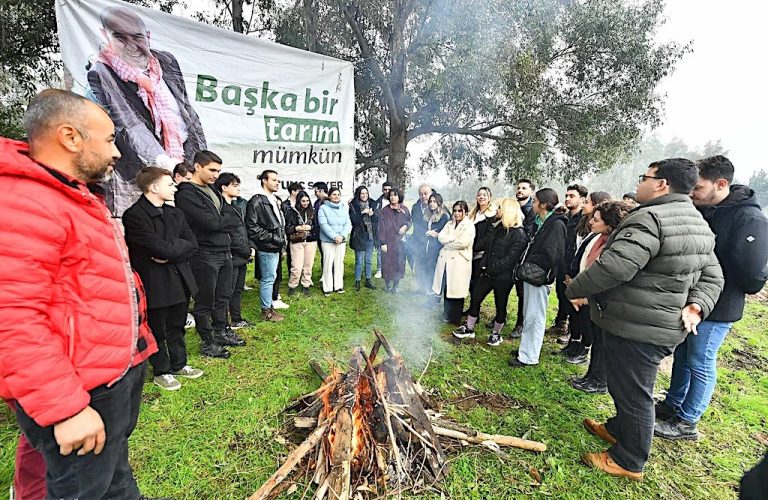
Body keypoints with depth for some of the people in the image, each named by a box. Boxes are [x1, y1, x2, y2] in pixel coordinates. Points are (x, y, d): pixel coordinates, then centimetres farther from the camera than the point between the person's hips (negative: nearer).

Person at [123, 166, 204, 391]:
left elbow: (192, 244, 1)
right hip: (155, 284, -6)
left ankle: (179, 364, 36)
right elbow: (159, 247, -25)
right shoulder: (134, 215, -14)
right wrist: (179, 246, -8)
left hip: (180, 279, 6)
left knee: (177, 327, 20)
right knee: (157, 330, 12)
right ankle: (161, 371, 30)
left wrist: (169, 254, -13)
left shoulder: (175, 213, 9)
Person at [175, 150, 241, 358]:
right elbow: (210, 222, -23)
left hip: (224, 252, 8)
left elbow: (233, 218, 8)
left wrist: (220, 220, -10)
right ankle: (207, 342, 22)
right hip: (205, 256, -8)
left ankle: (221, 332, 35)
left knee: (223, 297, 18)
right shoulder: (186, 194, -14)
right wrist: (226, 219, -6)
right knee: (205, 301, 7)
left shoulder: (212, 189, 13)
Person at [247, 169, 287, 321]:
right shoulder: (257, 201, -12)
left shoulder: (274, 200, 17)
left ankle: (268, 306, 27)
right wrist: (272, 238, -17)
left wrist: (282, 243, 16)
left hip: (275, 247, 9)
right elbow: (252, 226, -18)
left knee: (270, 278, 16)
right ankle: (266, 311, 11)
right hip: (266, 247, -9)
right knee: (268, 279, -1)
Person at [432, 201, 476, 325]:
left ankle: (456, 319, 16)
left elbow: (463, 242, -17)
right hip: (445, 260, 5)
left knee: (456, 290, 0)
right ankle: (447, 315, 27)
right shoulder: (449, 224, 16)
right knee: (447, 289, 10)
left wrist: (447, 241, -5)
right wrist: (454, 238, -12)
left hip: (459, 262, -5)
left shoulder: (469, 225, -4)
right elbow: (440, 237, 2)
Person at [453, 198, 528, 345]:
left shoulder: (519, 234, -15)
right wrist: (484, 265, 2)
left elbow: (510, 258, -20)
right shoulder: (497, 227, 11)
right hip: (488, 272, 7)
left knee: (500, 305, 10)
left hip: (503, 276, -7)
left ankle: (496, 334, 28)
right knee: (475, 298, 9)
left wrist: (492, 269, -19)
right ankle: (469, 329, 23)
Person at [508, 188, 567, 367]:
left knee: (534, 317, 1)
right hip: (531, 276, 9)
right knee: (528, 316, 17)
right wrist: (524, 268, 3)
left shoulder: (556, 224, -14)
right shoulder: (541, 223, 13)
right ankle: (526, 349, 30)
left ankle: (529, 357, 12)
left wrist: (527, 265, -11)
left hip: (538, 278, -9)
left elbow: (548, 256, -22)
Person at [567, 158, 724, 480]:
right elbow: (712, 277, 17)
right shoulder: (699, 224, 15)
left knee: (633, 393, 6)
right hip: (665, 326, 10)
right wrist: (697, 305, 5)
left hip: (634, 327, -10)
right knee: (631, 388, 26)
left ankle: (629, 462, 24)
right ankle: (619, 428, 46)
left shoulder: (649, 218, -20)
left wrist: (575, 290, -15)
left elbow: (614, 267, -28)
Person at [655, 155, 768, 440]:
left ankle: (687, 422, 22)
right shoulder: (702, 211, 2)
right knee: (682, 356, 18)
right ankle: (672, 405, 35)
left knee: (701, 364, 6)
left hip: (716, 309, -7)